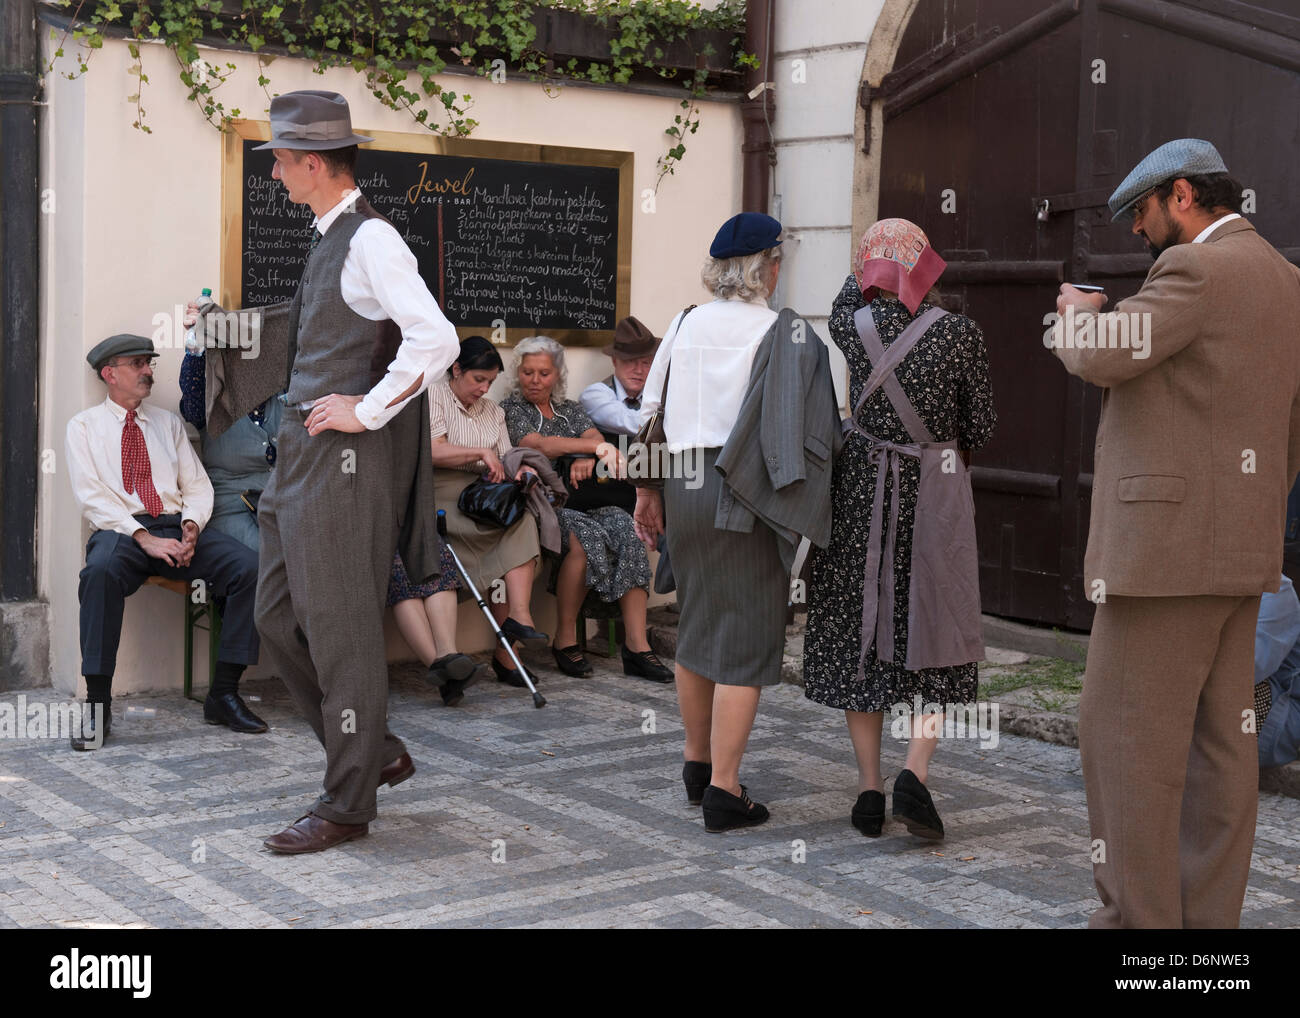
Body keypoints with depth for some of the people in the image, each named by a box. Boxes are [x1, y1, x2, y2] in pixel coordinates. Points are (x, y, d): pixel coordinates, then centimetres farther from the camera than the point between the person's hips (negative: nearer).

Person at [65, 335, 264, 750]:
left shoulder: (168, 423, 23)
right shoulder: (85, 426, 11)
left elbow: (198, 486, 17)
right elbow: (92, 497, -2)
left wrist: (191, 527, -7)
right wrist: (144, 538, -16)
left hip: (178, 527, 4)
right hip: (120, 530, -4)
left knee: (249, 567, -23)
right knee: (101, 571, -40)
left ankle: (224, 693, -19)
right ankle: (98, 707, -34)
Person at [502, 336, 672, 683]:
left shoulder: (569, 408, 24)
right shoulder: (511, 408, 8)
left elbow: (594, 437, 5)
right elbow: (540, 445, -10)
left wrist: (587, 457, -18)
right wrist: (596, 446, -17)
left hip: (580, 500, 5)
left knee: (625, 528, -25)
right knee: (586, 537, -34)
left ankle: (636, 644, -30)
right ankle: (565, 640, -22)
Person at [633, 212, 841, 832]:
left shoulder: (683, 326, 6)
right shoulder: (786, 331, -8)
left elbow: (650, 411, 9)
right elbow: (808, 423, -14)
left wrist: (647, 492, 15)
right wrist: (810, 498, -2)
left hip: (683, 486, 6)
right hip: (746, 498, -6)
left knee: (697, 626, 20)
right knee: (747, 640, 0)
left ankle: (696, 764, 32)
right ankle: (723, 790, 0)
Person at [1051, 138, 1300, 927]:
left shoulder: (1199, 268, -12)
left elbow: (1101, 357, -22)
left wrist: (1079, 313, 0)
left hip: (1169, 543, -10)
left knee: (1127, 735, -5)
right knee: (1217, 740, 10)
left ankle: (1138, 915, -2)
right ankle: (1209, 913, 15)